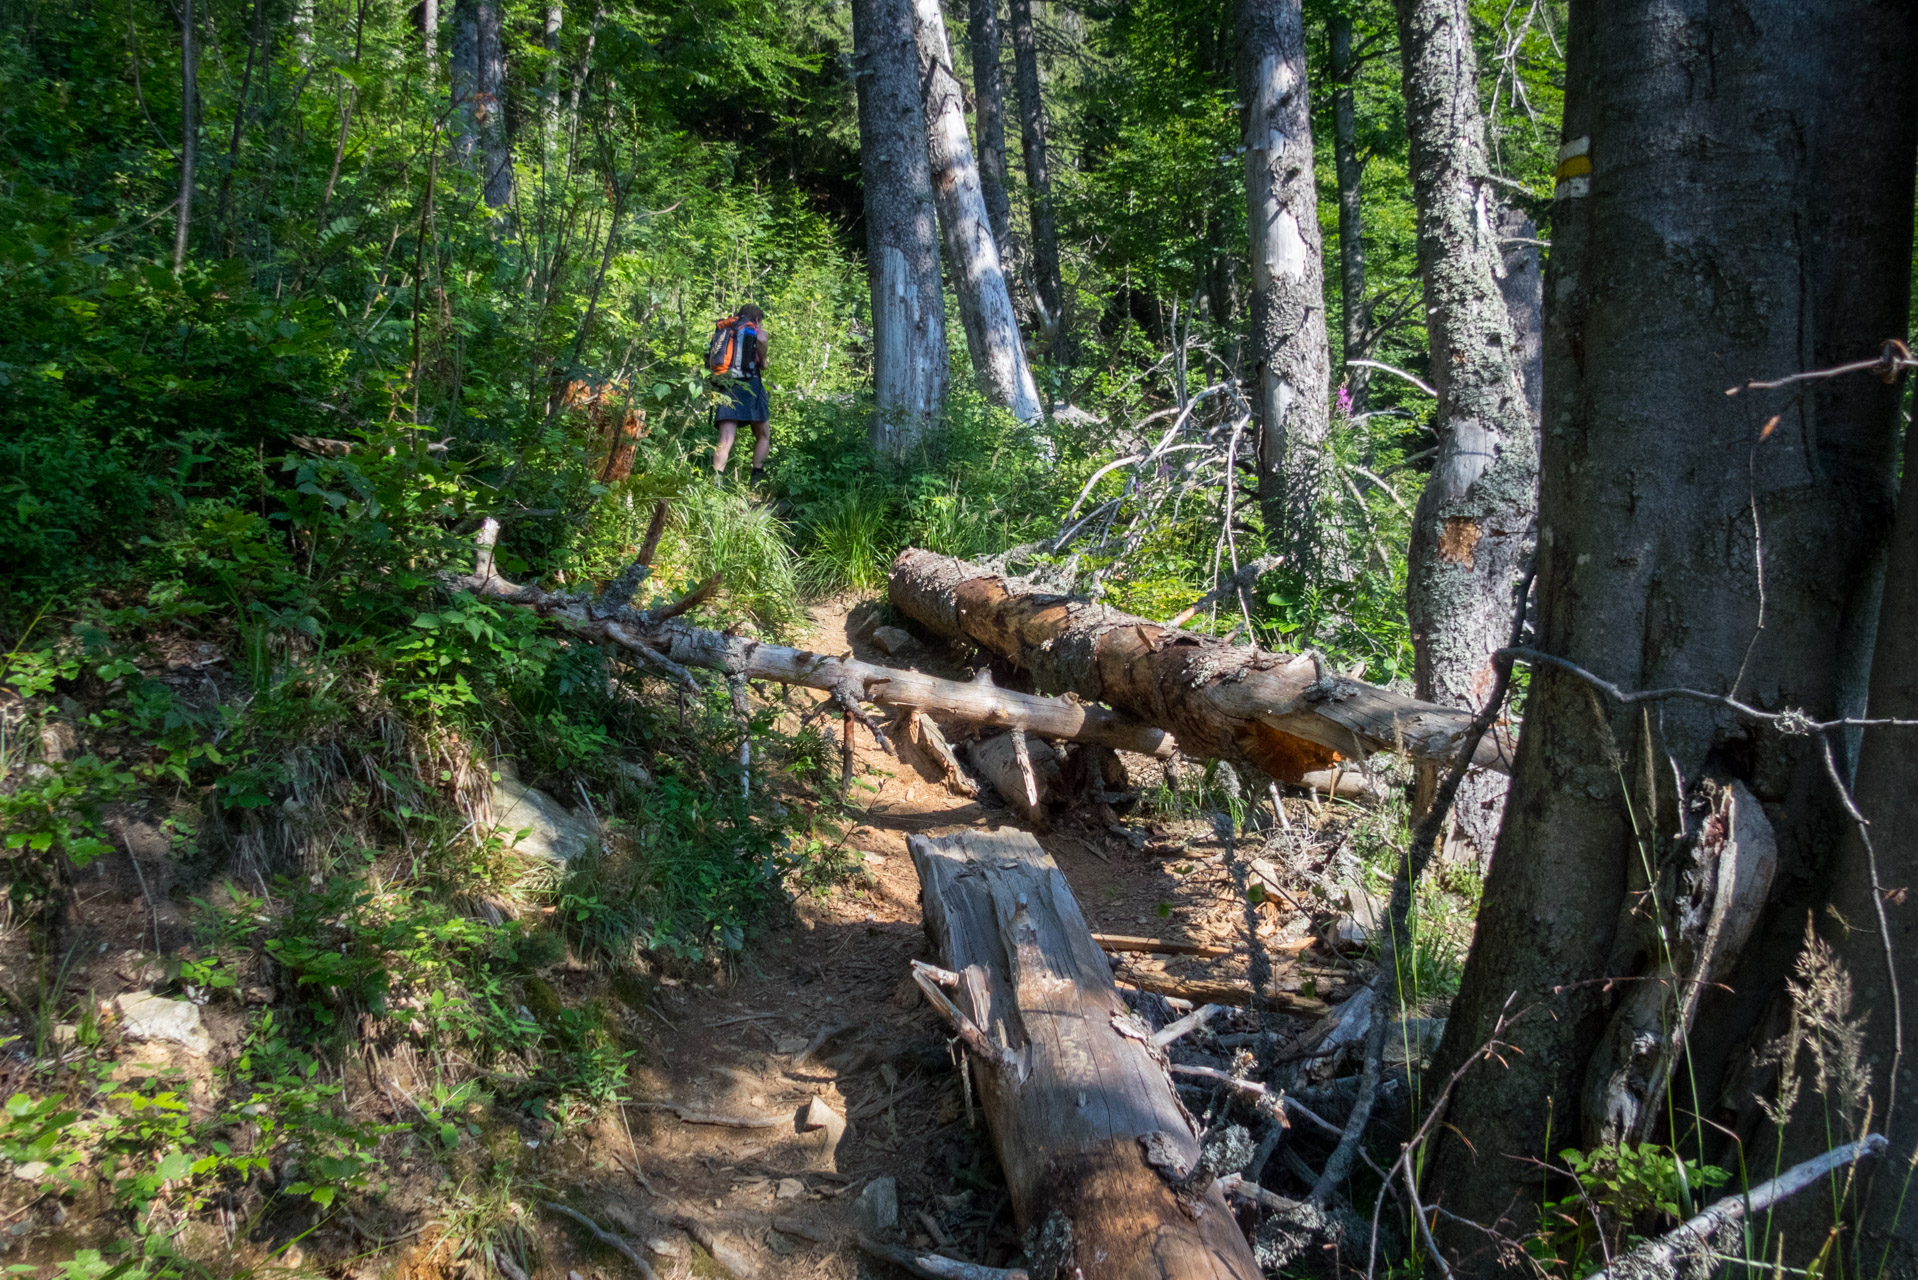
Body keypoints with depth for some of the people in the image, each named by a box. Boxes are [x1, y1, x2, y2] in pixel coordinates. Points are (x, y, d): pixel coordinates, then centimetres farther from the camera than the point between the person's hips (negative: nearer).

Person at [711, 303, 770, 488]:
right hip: (749, 385, -4)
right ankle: (757, 478, -2)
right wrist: (763, 361, -1)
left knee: (725, 440, -9)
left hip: (725, 387, 4)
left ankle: (717, 478, -26)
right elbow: (761, 339, -15)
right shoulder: (755, 330, 9)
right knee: (763, 436, 11)